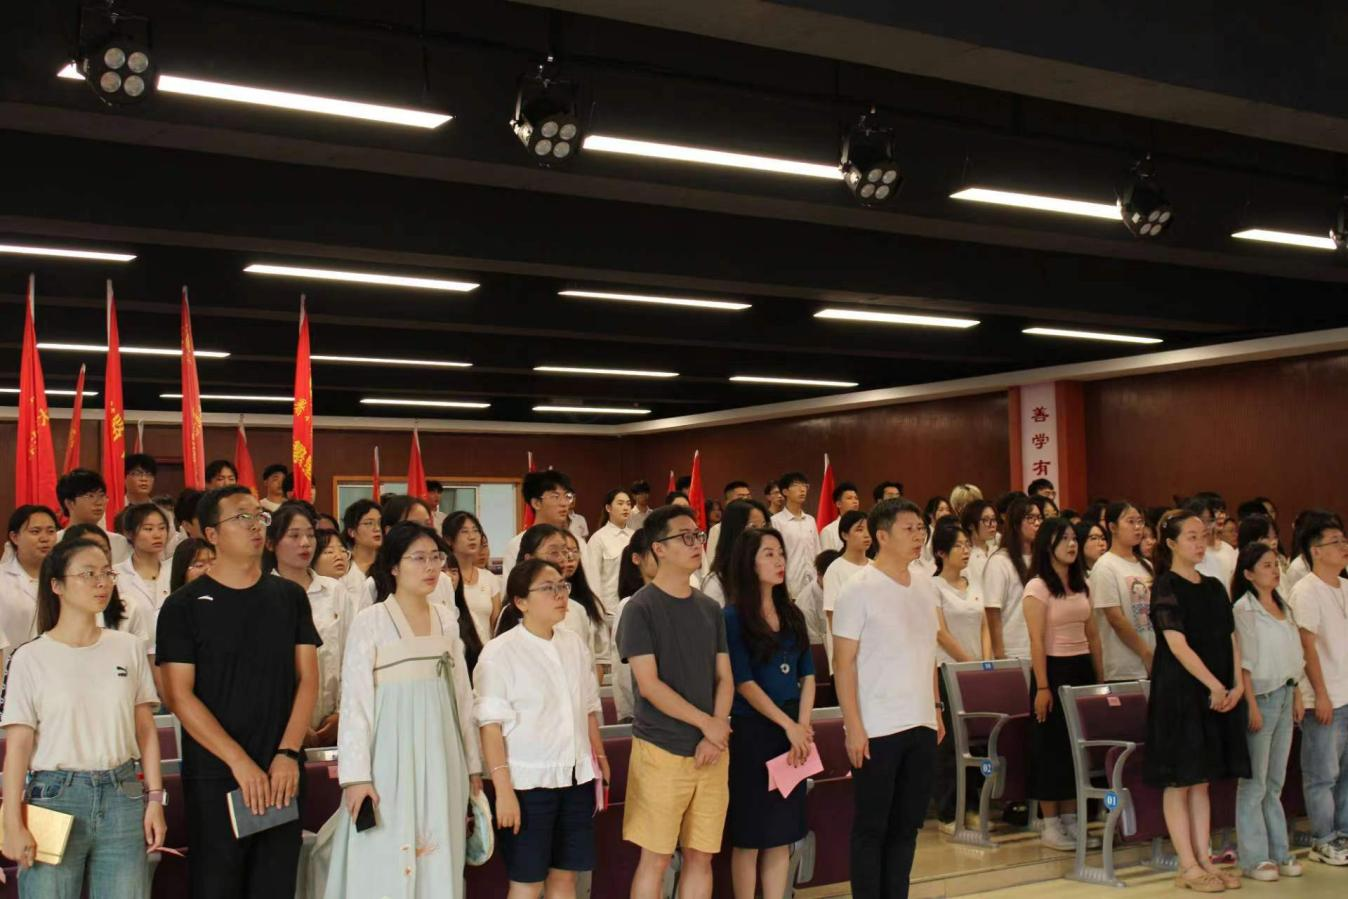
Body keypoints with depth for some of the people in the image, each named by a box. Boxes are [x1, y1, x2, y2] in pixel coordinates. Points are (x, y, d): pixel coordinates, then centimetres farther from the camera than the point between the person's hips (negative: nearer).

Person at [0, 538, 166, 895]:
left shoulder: (128, 648, 6)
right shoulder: (30, 658, -3)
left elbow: (146, 730, 8)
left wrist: (155, 798, 3)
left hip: (122, 798, 2)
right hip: (55, 797, -2)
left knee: (127, 891, 4)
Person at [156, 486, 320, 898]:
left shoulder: (289, 597, 8)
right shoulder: (184, 606, -1)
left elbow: (308, 679, 4)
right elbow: (179, 695, -7)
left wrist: (288, 754, -8)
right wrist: (240, 762, -14)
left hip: (281, 774, 3)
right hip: (214, 776, -2)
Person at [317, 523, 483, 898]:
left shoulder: (447, 619, 8)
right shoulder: (369, 622, -7)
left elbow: (462, 695, 12)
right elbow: (355, 702, -9)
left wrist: (473, 763, 12)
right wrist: (356, 774, -14)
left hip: (441, 758, 4)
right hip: (391, 755, -4)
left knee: (439, 863, 7)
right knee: (384, 866, -1)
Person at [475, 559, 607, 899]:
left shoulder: (575, 645, 8)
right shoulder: (500, 653, -9)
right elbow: (491, 726, -12)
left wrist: (601, 764, 12)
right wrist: (503, 790, -17)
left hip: (577, 778, 5)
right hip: (529, 781, -5)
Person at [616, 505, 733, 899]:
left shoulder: (710, 609, 9)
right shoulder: (640, 608, -7)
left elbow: (725, 679, 9)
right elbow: (649, 685, -13)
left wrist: (714, 738, -6)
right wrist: (707, 723, -11)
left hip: (711, 750, 5)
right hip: (661, 749, -5)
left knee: (701, 856, 9)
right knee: (656, 858, 1)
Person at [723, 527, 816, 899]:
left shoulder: (792, 615, 11)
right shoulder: (733, 616, -6)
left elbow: (807, 676, 9)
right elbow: (744, 683, -11)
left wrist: (803, 727, -4)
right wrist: (788, 725, -14)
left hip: (792, 732, 6)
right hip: (751, 731, -5)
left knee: (782, 834, 8)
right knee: (750, 834, 1)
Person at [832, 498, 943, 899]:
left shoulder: (925, 585, 9)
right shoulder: (859, 589, -10)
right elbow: (844, 663, -12)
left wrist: (936, 707, 13)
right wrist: (854, 727, -15)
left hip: (921, 726, 6)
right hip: (877, 729, -6)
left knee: (907, 825, 12)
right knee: (872, 826, 2)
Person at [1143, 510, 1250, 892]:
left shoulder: (1214, 587, 12)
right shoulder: (1166, 587, -9)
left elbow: (1230, 639, 11)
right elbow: (1177, 644, -16)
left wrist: (1237, 684, -2)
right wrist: (1214, 685, -17)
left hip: (1218, 694, 7)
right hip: (1180, 692, -7)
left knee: (1202, 780, 11)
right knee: (1179, 781, 0)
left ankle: (1204, 860, 16)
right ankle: (1188, 866, 5)